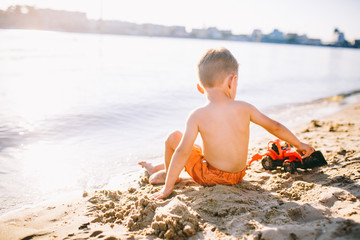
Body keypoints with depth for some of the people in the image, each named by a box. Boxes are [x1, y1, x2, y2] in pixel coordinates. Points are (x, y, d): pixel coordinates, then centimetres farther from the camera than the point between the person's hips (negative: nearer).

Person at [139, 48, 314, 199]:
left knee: (173, 138, 6)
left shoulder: (197, 116, -19)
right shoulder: (244, 108, -10)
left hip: (209, 176, -5)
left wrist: (167, 187, -16)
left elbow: (183, 152, -23)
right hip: (238, 175, 5)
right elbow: (274, 127, 0)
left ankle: (167, 175, 33)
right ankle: (157, 168, 44)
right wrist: (299, 144, 17)